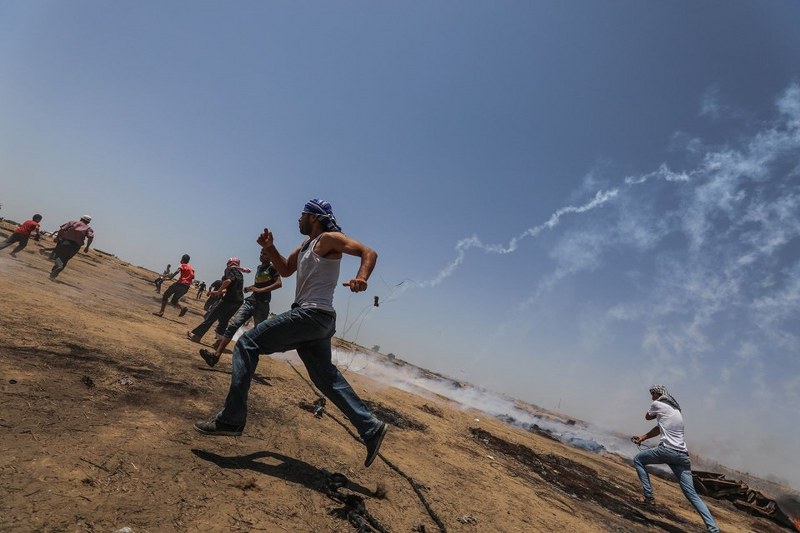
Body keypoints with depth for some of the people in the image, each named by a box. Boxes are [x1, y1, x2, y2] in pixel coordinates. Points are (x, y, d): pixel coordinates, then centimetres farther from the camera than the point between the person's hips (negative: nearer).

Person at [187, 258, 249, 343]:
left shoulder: (230, 270, 0)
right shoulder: (240, 274, 22)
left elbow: (228, 280, -20)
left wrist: (218, 291, -8)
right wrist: (218, 292, 29)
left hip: (229, 299, -7)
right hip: (239, 301, 7)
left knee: (210, 317, 2)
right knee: (223, 320, 19)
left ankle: (196, 335, 6)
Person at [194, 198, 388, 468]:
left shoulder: (329, 239, -6)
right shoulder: (306, 246, 21)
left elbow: (369, 252, -15)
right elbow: (285, 269, 29)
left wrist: (361, 278, -35)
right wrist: (270, 248, 12)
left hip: (311, 315, -10)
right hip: (316, 320, 10)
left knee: (246, 344, -5)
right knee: (326, 377, 14)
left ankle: (231, 419, -3)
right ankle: (371, 428, 17)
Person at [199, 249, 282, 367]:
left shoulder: (272, 268, -5)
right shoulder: (259, 267, 18)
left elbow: (279, 283, -18)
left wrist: (260, 290, -22)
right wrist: (250, 287, 12)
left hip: (262, 305, -7)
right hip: (251, 301, 7)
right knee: (233, 324, -10)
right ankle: (216, 354, -16)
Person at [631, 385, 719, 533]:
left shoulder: (657, 404, -2)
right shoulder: (675, 408, 22)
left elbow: (647, 417, 18)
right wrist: (643, 437, 22)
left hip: (668, 450, -7)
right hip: (682, 455, 7)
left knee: (638, 459, 13)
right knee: (692, 494, 8)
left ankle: (649, 497, 6)